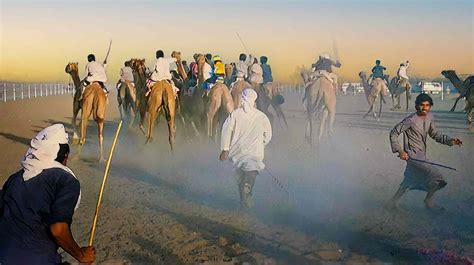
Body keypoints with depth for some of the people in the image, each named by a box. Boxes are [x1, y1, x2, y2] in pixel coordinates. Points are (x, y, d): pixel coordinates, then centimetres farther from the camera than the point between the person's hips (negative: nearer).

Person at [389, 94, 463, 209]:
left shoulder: (430, 117, 4)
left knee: (410, 180, 22)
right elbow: (393, 133, -16)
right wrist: (400, 151, -22)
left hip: (422, 155, 8)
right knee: (437, 177, -12)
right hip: (413, 156, -8)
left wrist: (450, 140, 2)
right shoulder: (410, 120, -19)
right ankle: (428, 199, 10)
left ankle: (394, 200, 38)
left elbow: (435, 134, 16)